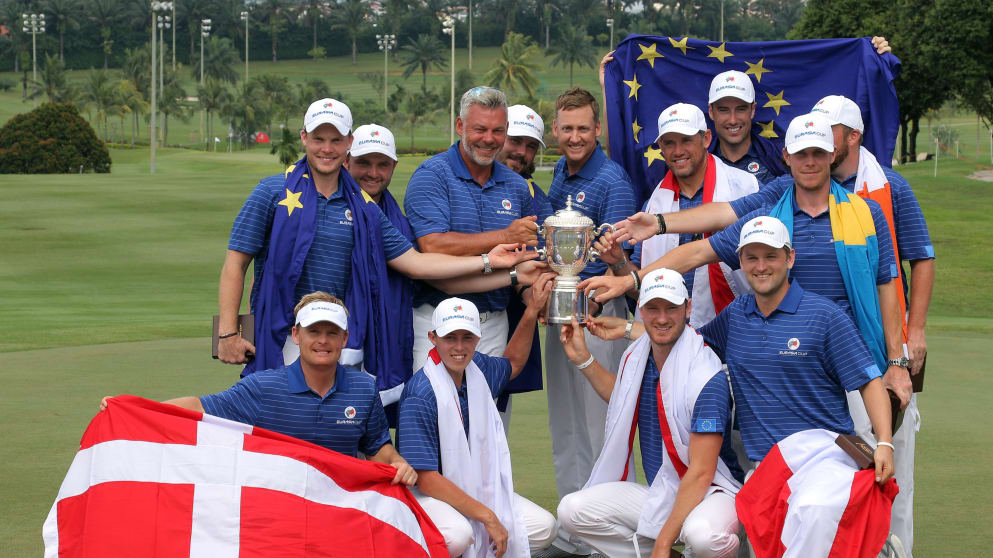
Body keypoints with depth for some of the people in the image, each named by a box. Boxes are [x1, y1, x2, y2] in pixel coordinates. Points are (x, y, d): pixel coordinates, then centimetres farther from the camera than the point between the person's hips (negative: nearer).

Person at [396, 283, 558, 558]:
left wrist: (532, 311, 14)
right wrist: (487, 517, -25)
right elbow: (426, 478, -24)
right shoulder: (420, 394, -21)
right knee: (456, 535, -38)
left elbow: (513, 363, 30)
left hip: (475, 489, 8)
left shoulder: (478, 368, 3)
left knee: (543, 527, -8)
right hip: (422, 494, -8)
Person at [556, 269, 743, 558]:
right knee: (572, 509, -14)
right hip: (658, 494, 6)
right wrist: (583, 358, 19)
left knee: (702, 533, -41)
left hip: (711, 493, -6)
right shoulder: (635, 357, 4)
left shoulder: (708, 378, -19)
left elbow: (700, 473, -22)